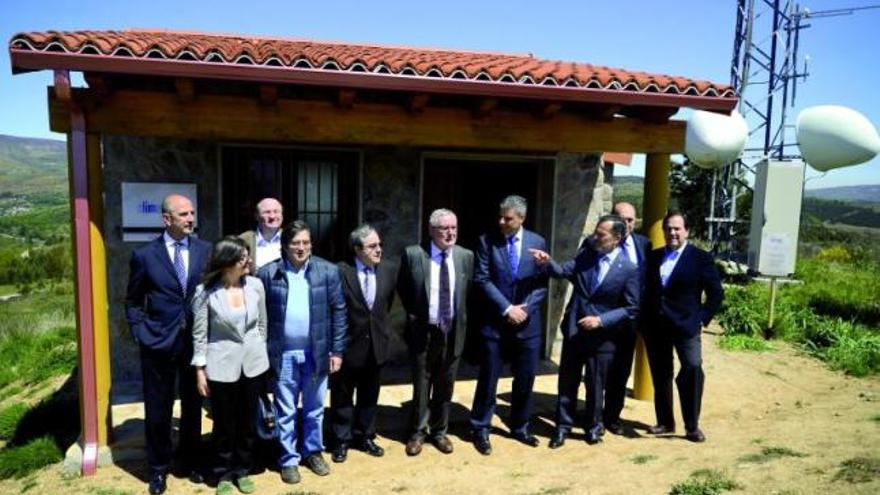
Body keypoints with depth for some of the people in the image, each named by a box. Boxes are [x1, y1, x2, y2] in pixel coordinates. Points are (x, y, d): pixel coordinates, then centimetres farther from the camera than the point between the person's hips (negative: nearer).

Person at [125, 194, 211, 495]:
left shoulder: (206, 251, 0)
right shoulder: (144, 255, -3)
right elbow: (133, 302, 5)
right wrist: (140, 334, -4)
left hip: (196, 342, 2)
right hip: (158, 344, -1)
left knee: (193, 407, 14)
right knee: (157, 411, 10)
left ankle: (189, 463, 34)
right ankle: (158, 469, 30)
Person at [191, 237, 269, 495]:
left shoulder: (256, 285, -6)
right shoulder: (205, 292, -13)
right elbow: (199, 334, -6)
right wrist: (200, 369, -5)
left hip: (252, 363, 3)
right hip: (222, 365, -3)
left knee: (247, 421, 15)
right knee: (224, 424, 11)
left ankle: (242, 470, 34)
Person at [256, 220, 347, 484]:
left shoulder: (328, 270, -4)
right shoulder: (267, 273, -5)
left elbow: (338, 311, -1)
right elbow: (260, 314, 0)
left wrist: (337, 350, -2)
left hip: (317, 352, 1)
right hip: (283, 354, -1)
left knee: (314, 408, 16)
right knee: (286, 411, 12)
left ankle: (313, 452, 36)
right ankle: (289, 459, 29)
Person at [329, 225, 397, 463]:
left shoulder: (389, 271, -1)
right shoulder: (340, 271, -16)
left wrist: (382, 328, 12)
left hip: (376, 344, 4)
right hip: (348, 344, -4)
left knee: (369, 395, 18)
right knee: (342, 396, 11)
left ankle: (366, 436, 35)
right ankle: (341, 440, 28)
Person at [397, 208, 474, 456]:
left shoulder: (466, 256, -2)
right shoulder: (413, 254, -9)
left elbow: (470, 292, 8)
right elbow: (402, 289, 4)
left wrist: (461, 322, 4)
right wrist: (414, 316, 3)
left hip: (453, 332, 2)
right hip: (423, 332, -2)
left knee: (445, 387, 15)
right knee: (421, 385, 11)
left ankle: (439, 431, 33)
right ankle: (418, 433, 29)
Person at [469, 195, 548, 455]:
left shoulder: (537, 242, 2)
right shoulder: (487, 240, -4)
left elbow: (542, 283, 3)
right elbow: (482, 280, -9)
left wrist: (526, 307, -11)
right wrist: (506, 308, -14)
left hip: (527, 322, 2)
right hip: (494, 322, -2)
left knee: (525, 378, 12)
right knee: (488, 377, 5)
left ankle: (519, 427, 31)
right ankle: (480, 429, 20)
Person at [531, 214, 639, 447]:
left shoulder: (629, 269, -11)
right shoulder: (585, 254, 0)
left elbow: (631, 308, -10)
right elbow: (564, 271, -9)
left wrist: (601, 320, -18)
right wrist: (549, 262, -28)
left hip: (601, 336, -3)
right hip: (573, 330, 3)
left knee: (595, 384, 12)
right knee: (567, 382, 12)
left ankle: (593, 426, 34)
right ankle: (563, 427, 27)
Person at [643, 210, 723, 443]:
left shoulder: (700, 257, -2)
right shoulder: (653, 257, 11)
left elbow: (716, 293, -1)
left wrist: (702, 318, -7)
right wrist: (644, 321, 5)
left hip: (685, 325, -4)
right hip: (655, 326, 4)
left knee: (693, 368, -14)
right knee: (660, 375, 10)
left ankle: (692, 426, 1)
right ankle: (665, 422, 23)